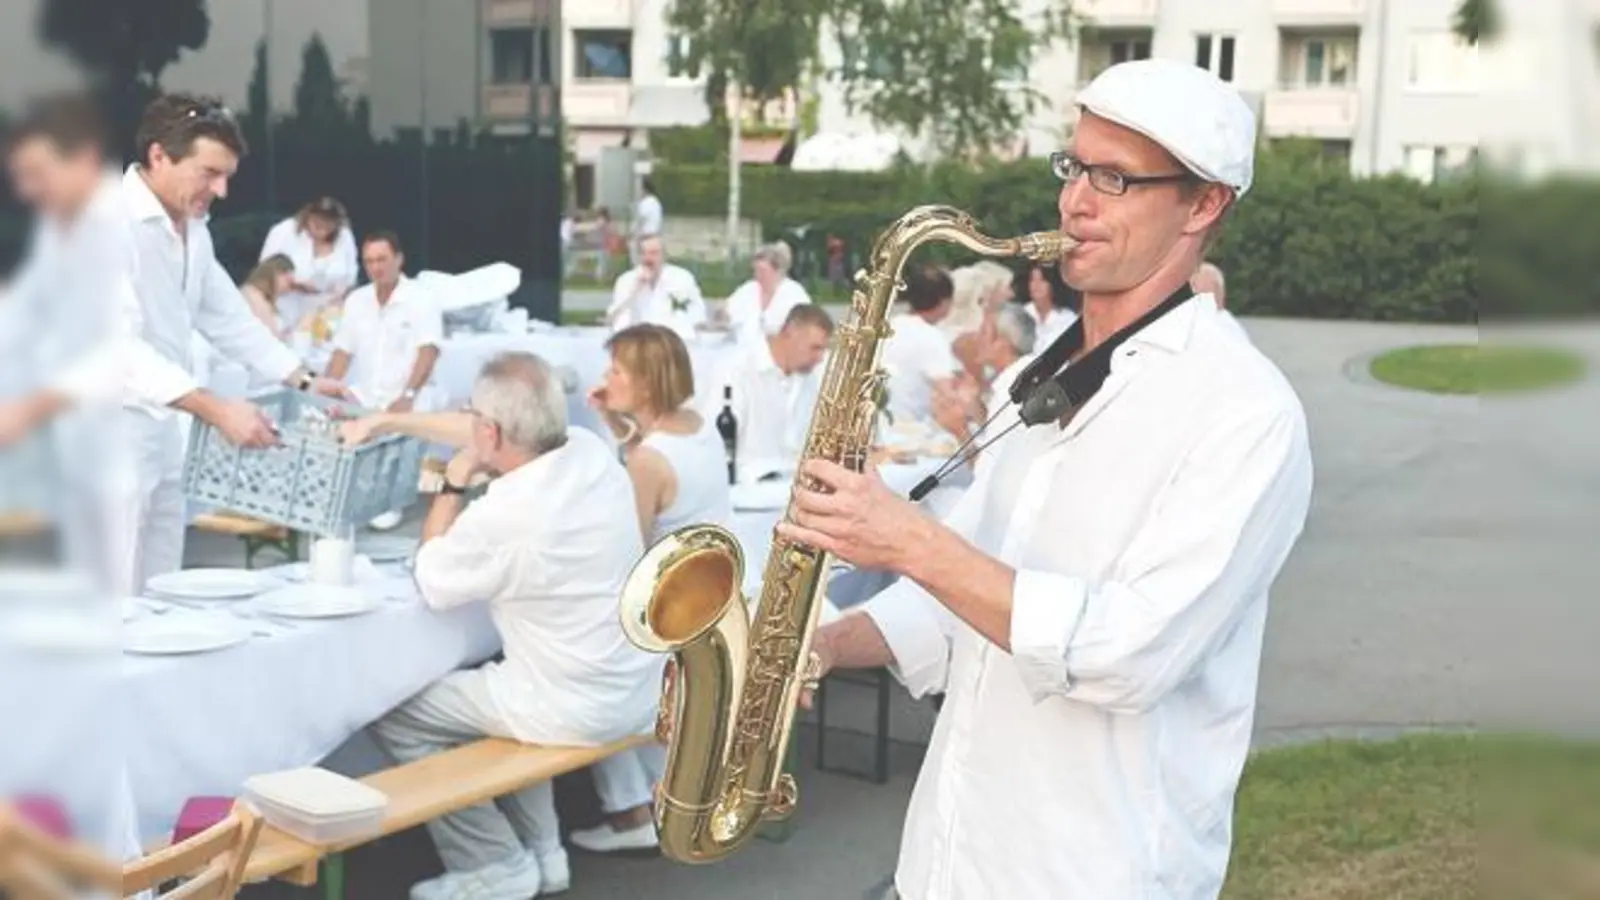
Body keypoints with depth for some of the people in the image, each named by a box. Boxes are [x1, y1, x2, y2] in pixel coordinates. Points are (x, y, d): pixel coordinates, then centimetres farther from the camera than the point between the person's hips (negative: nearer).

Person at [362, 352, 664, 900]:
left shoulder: (501, 514, -25)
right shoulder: (590, 449, -4)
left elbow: (431, 584, -4)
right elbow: (505, 432, 16)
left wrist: (453, 484, 2)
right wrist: (390, 421, 24)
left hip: (577, 711, -8)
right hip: (641, 693, 8)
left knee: (392, 714, 7)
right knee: (485, 679, 33)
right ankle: (540, 851, 31)